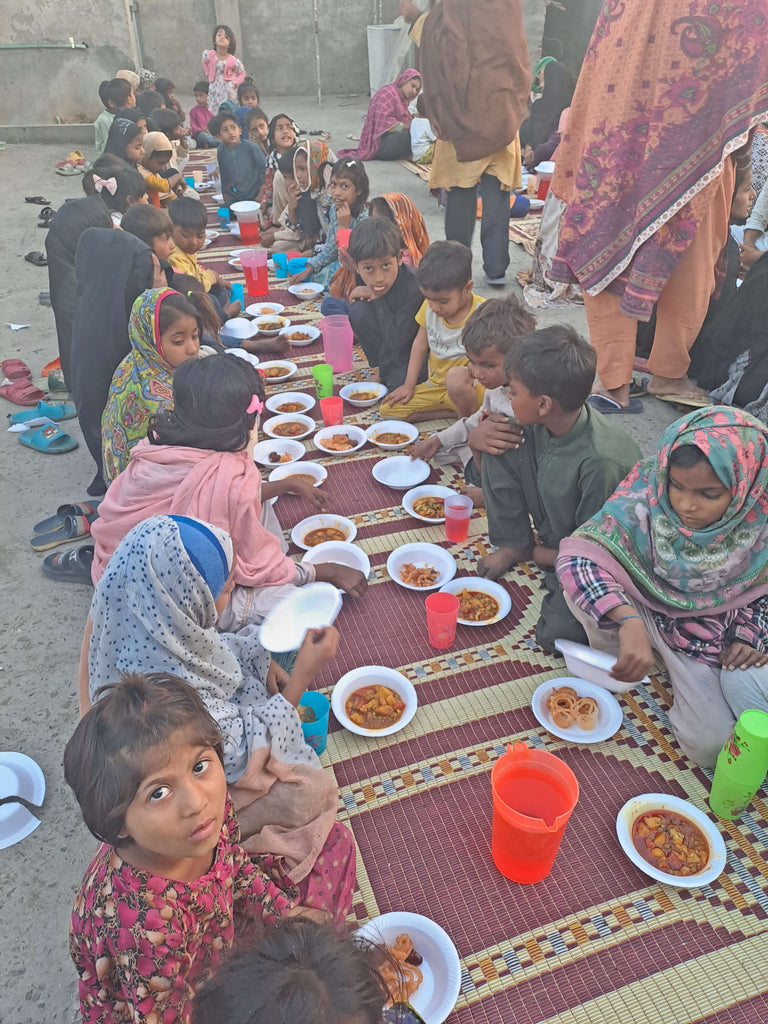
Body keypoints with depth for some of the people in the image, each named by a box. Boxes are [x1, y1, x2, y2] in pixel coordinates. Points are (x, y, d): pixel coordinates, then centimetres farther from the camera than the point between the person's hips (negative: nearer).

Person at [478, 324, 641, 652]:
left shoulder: (600, 462, -36)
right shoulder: (538, 426, -16)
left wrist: (541, 555, -8)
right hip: (552, 532, 6)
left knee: (557, 635, -26)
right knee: (499, 451, -12)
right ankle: (515, 544, 5)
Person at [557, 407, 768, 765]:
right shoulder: (647, 494, -29)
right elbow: (576, 555, -38)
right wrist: (628, 621, -50)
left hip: (711, 628, 1)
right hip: (643, 608, -1)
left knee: (710, 745, -16)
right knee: (582, 585, -33)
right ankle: (610, 658, -1)